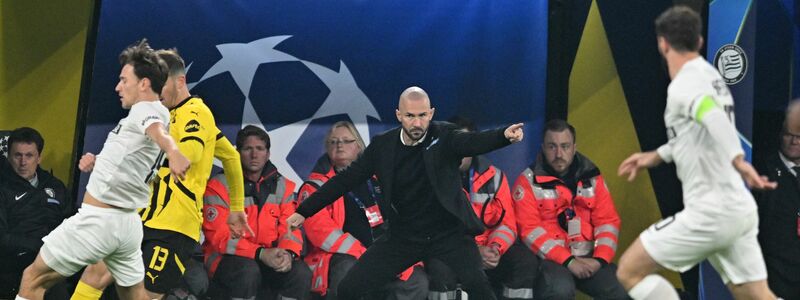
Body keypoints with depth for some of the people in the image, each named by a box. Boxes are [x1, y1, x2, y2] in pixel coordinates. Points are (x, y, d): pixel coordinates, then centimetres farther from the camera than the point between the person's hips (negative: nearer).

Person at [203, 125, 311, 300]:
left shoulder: (283, 187, 8)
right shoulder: (218, 186, -7)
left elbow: (290, 228, 2)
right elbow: (219, 236, -14)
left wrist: (288, 253, -23)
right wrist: (260, 253, -27)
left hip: (269, 258, 4)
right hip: (227, 258, -4)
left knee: (301, 273, -22)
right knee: (247, 271, -36)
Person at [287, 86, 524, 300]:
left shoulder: (444, 137, -9)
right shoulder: (382, 145, -1)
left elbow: (473, 142, -28)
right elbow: (347, 179, 6)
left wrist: (505, 135, -51)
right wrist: (304, 211, 7)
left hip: (448, 232, -3)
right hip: (403, 236, 3)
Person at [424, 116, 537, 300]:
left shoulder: (494, 176, 6)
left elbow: (507, 223, 5)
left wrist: (495, 248, -18)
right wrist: (474, 251, -22)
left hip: (488, 251, 4)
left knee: (526, 261, -20)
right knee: (440, 267, -38)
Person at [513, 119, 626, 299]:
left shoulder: (592, 178, 11)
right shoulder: (529, 181, 0)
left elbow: (608, 221, 8)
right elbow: (530, 230, -9)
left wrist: (600, 259, -10)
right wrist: (568, 261, -17)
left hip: (588, 258, 4)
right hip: (550, 258, -4)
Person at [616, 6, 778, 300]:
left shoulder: (683, 85, -13)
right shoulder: (710, 76, 15)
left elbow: (715, 119, -34)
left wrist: (738, 161, -47)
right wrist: (657, 156, 35)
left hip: (710, 214, -9)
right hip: (739, 209, 9)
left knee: (630, 270, 1)